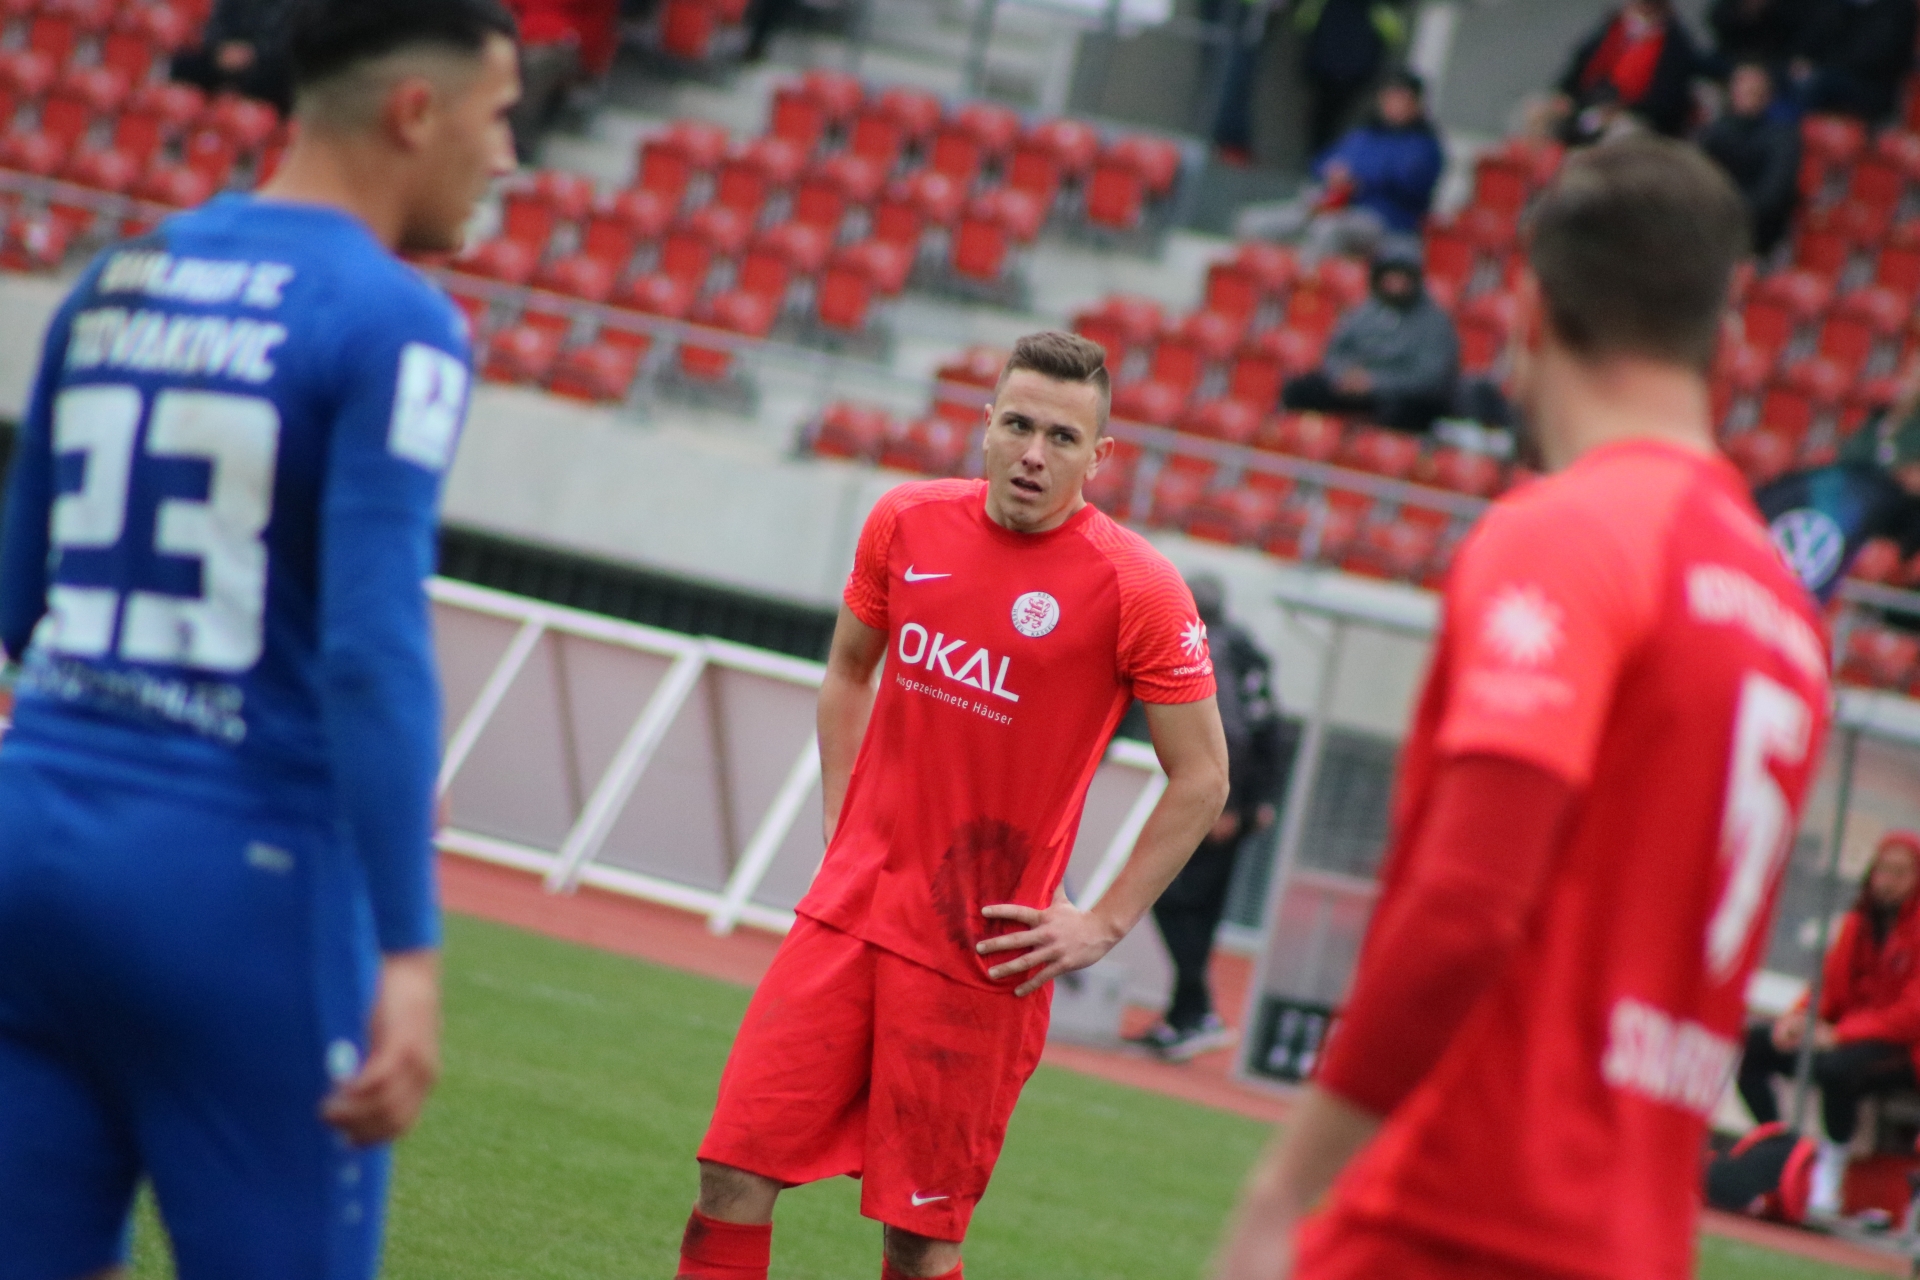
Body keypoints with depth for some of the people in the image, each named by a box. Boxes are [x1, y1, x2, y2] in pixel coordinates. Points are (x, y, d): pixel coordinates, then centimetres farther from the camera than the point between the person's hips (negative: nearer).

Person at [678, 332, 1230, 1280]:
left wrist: (1103, 925, -6)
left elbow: (1202, 778, -3)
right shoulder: (907, 523, 4)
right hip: (849, 911, 4)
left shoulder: (1136, 588, -10)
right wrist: (844, 829, 12)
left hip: (980, 952, -4)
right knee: (736, 1168, -3)